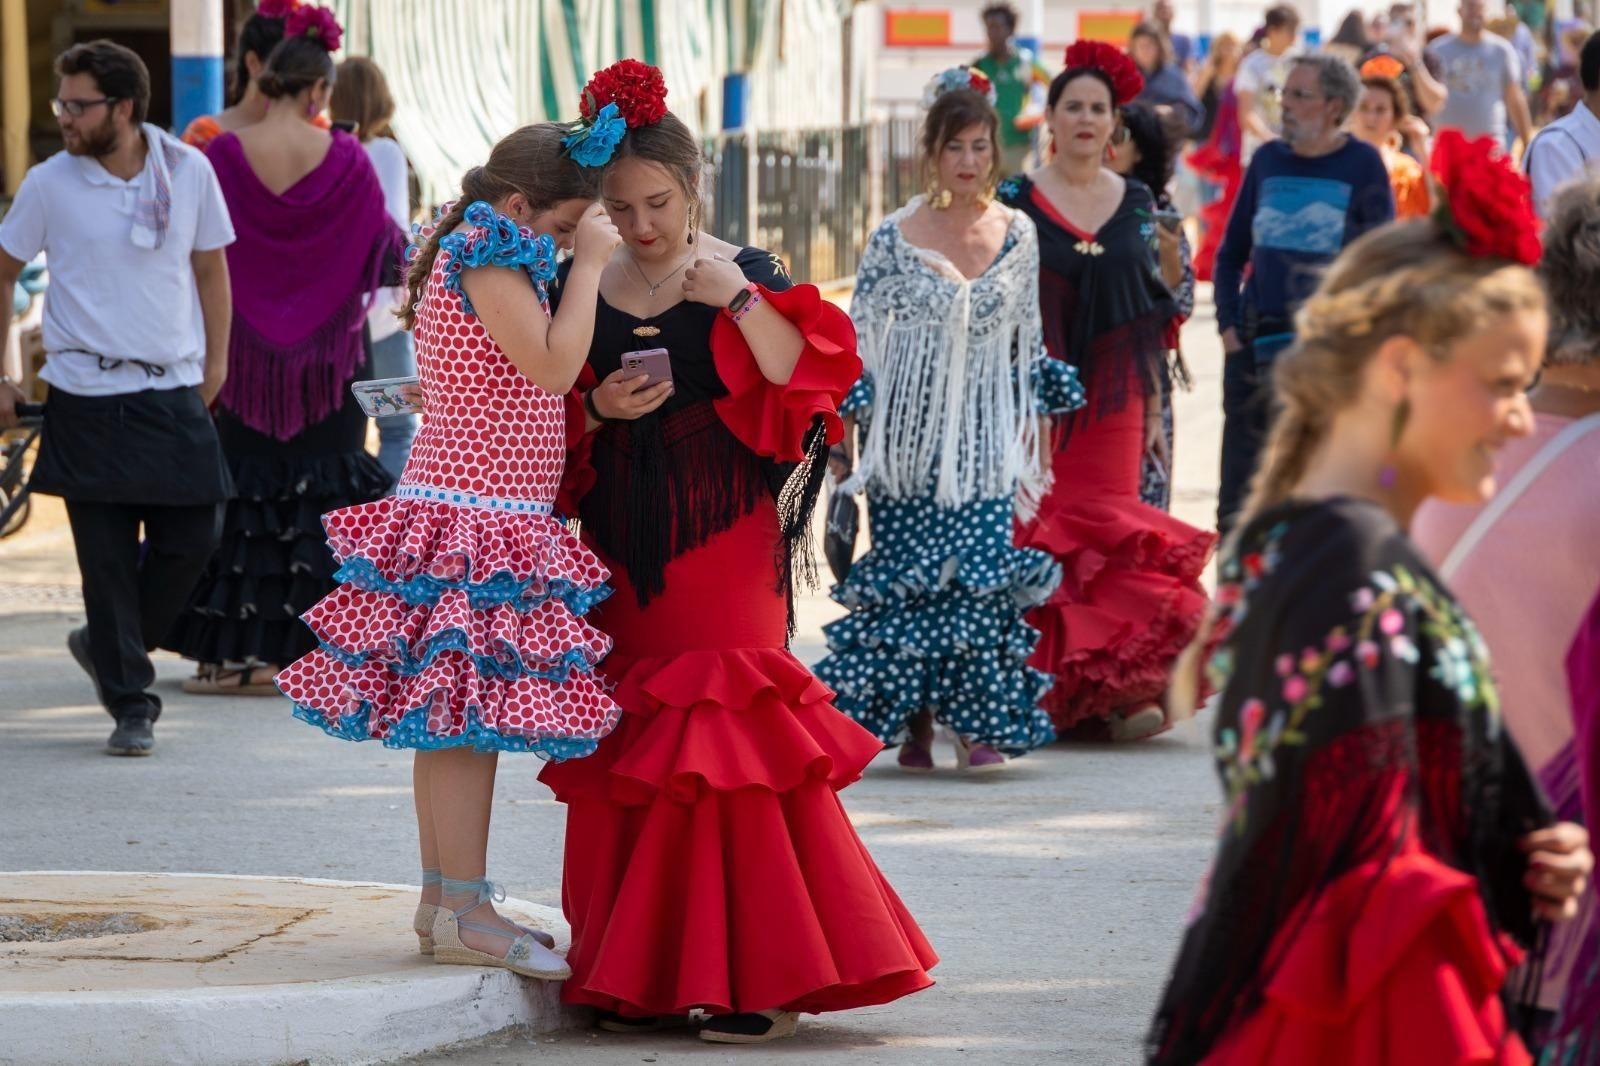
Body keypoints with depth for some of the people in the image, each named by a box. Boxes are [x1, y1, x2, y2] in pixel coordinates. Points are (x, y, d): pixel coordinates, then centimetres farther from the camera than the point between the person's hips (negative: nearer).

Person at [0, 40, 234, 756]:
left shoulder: (189, 172, 1)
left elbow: (209, 266, 13)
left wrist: (216, 360, 10)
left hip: (175, 393, 2)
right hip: (88, 395, -2)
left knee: (190, 541, 0)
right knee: (106, 555, -3)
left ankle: (109, 647, 26)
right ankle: (132, 705, 7)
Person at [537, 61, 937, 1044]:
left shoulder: (744, 275, 0)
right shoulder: (583, 290, 8)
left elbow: (806, 386, -12)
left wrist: (744, 302, -20)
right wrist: (597, 410, -7)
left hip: (722, 539, -4)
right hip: (621, 545, 4)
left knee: (729, 737, -10)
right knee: (629, 750, 2)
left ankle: (759, 975, -7)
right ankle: (640, 973, 7)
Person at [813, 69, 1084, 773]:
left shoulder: (1018, 235, 5)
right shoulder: (894, 238, -4)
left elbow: (1030, 344, 13)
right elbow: (858, 341, 0)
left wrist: (1038, 434, 13)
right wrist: (844, 440, -2)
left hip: (986, 436, 2)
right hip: (911, 436, -2)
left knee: (984, 571, -7)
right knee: (906, 571, -1)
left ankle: (978, 721, 0)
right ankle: (912, 723, 9)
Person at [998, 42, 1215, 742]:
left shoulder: (1136, 204, 9)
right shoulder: (1017, 202, 0)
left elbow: (1150, 317, 12)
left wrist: (1154, 412, 9)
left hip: (1114, 400, 3)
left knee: (1113, 525, 0)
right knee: (1039, 530, -5)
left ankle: (1119, 690, 3)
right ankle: (1040, 691, 2)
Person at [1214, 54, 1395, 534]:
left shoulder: (1362, 165, -1)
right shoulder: (1267, 161, 10)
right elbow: (1231, 254, 17)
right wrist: (1228, 325, 4)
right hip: (1255, 345, 4)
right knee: (1239, 494, 4)